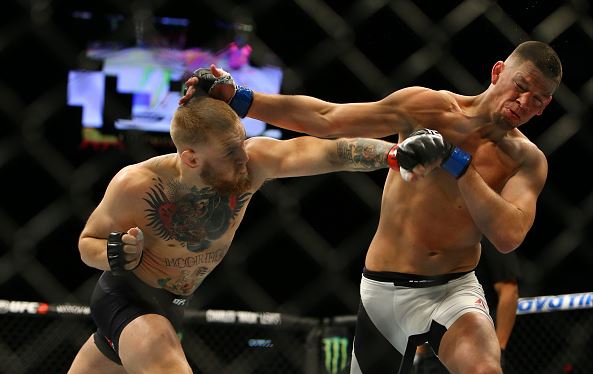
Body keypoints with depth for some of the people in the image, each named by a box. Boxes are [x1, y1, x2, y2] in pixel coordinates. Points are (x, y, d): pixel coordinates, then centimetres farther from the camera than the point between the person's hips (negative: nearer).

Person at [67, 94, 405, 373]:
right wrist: (117, 255, -33)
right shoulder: (135, 186, -27)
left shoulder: (252, 162, -22)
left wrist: (393, 153, -49)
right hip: (126, 302, -5)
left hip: (171, 309, 5)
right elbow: (87, 242, -11)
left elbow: (331, 153, -34)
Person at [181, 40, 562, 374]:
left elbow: (508, 236, -22)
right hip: (385, 291, 1)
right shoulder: (429, 108, -7)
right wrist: (238, 99, -11)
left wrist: (456, 161, -26)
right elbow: (324, 119, -6)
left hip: (453, 290, -1)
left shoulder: (527, 160, -5)